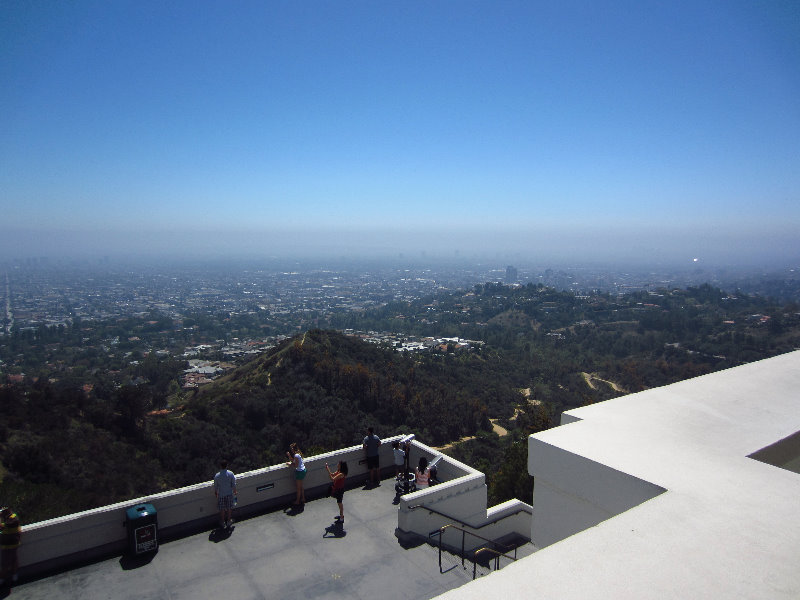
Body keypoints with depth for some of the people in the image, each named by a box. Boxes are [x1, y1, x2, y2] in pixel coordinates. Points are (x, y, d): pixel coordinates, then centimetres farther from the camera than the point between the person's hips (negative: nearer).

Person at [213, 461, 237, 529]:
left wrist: (215, 493, 14)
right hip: (229, 494, 0)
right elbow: (233, 485, -7)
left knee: (222, 509, 16)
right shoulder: (231, 474, -14)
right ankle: (229, 521, 28)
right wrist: (235, 492, 10)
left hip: (221, 494, 0)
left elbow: (215, 486, -5)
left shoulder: (217, 476, -16)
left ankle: (222, 522, 28)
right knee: (229, 508, 17)